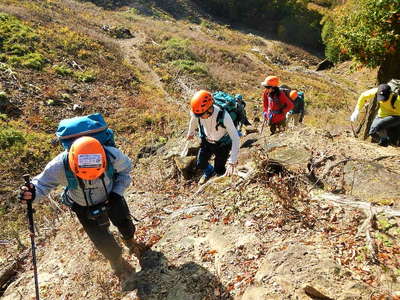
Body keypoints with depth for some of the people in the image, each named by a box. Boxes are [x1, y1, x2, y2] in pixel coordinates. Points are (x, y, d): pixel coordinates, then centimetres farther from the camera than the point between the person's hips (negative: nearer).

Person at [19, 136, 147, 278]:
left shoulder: (113, 156, -35)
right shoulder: (60, 166, -37)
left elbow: (125, 169, -12)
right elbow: (42, 182, -20)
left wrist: (117, 193, -20)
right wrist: (33, 193, -43)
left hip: (111, 198, 1)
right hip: (84, 208, 0)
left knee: (126, 226, 20)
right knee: (104, 244, 6)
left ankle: (130, 241, 60)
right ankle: (116, 260, 44)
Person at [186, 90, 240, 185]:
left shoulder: (223, 116, -40)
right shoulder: (196, 112, -26)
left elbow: (235, 139, -35)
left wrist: (232, 162, -37)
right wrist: (190, 133, 20)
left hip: (222, 144, -4)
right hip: (206, 141, 4)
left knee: (219, 171, 2)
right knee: (200, 165, 10)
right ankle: (209, 172, 45)